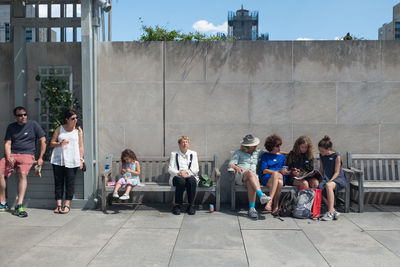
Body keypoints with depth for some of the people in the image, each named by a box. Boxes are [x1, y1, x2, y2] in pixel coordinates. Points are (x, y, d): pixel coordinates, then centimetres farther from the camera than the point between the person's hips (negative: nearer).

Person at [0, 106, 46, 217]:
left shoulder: (33, 124, 6)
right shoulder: (11, 127, 15)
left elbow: (43, 140, 5)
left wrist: (40, 158, -1)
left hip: (27, 154, -3)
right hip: (12, 154, 3)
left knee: (23, 173, -31)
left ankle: (19, 206, -34)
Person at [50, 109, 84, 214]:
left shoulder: (78, 130, 8)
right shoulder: (59, 129, 9)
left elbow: (80, 146, 7)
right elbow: (52, 143, 10)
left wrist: (81, 159, -1)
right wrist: (60, 144, -10)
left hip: (72, 161, -1)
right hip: (58, 159, 1)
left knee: (70, 183, -3)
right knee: (58, 182, 3)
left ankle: (67, 205, 5)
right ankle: (59, 205, 10)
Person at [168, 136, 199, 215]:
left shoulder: (193, 154, 15)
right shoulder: (174, 154, 12)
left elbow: (196, 169, 5)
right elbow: (170, 169, 2)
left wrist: (186, 172, -13)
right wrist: (179, 173, -17)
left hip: (190, 176, 1)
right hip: (177, 177, -1)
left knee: (192, 181, -34)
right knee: (181, 181, -35)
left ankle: (191, 205, -23)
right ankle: (177, 205, -23)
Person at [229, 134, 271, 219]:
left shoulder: (257, 153, 28)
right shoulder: (238, 153, 19)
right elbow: (231, 163, 8)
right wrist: (237, 168, -12)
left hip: (253, 177, 2)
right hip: (240, 176, -2)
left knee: (250, 183, -37)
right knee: (250, 173, -37)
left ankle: (252, 208, -46)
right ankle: (261, 195, -53)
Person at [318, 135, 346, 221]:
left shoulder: (336, 156, -8)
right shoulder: (321, 156, 11)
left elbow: (337, 172, -10)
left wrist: (330, 181, -22)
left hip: (338, 179, -5)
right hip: (326, 178, 5)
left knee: (328, 186, -39)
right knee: (320, 188, -31)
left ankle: (330, 212, -37)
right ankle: (334, 211, -28)